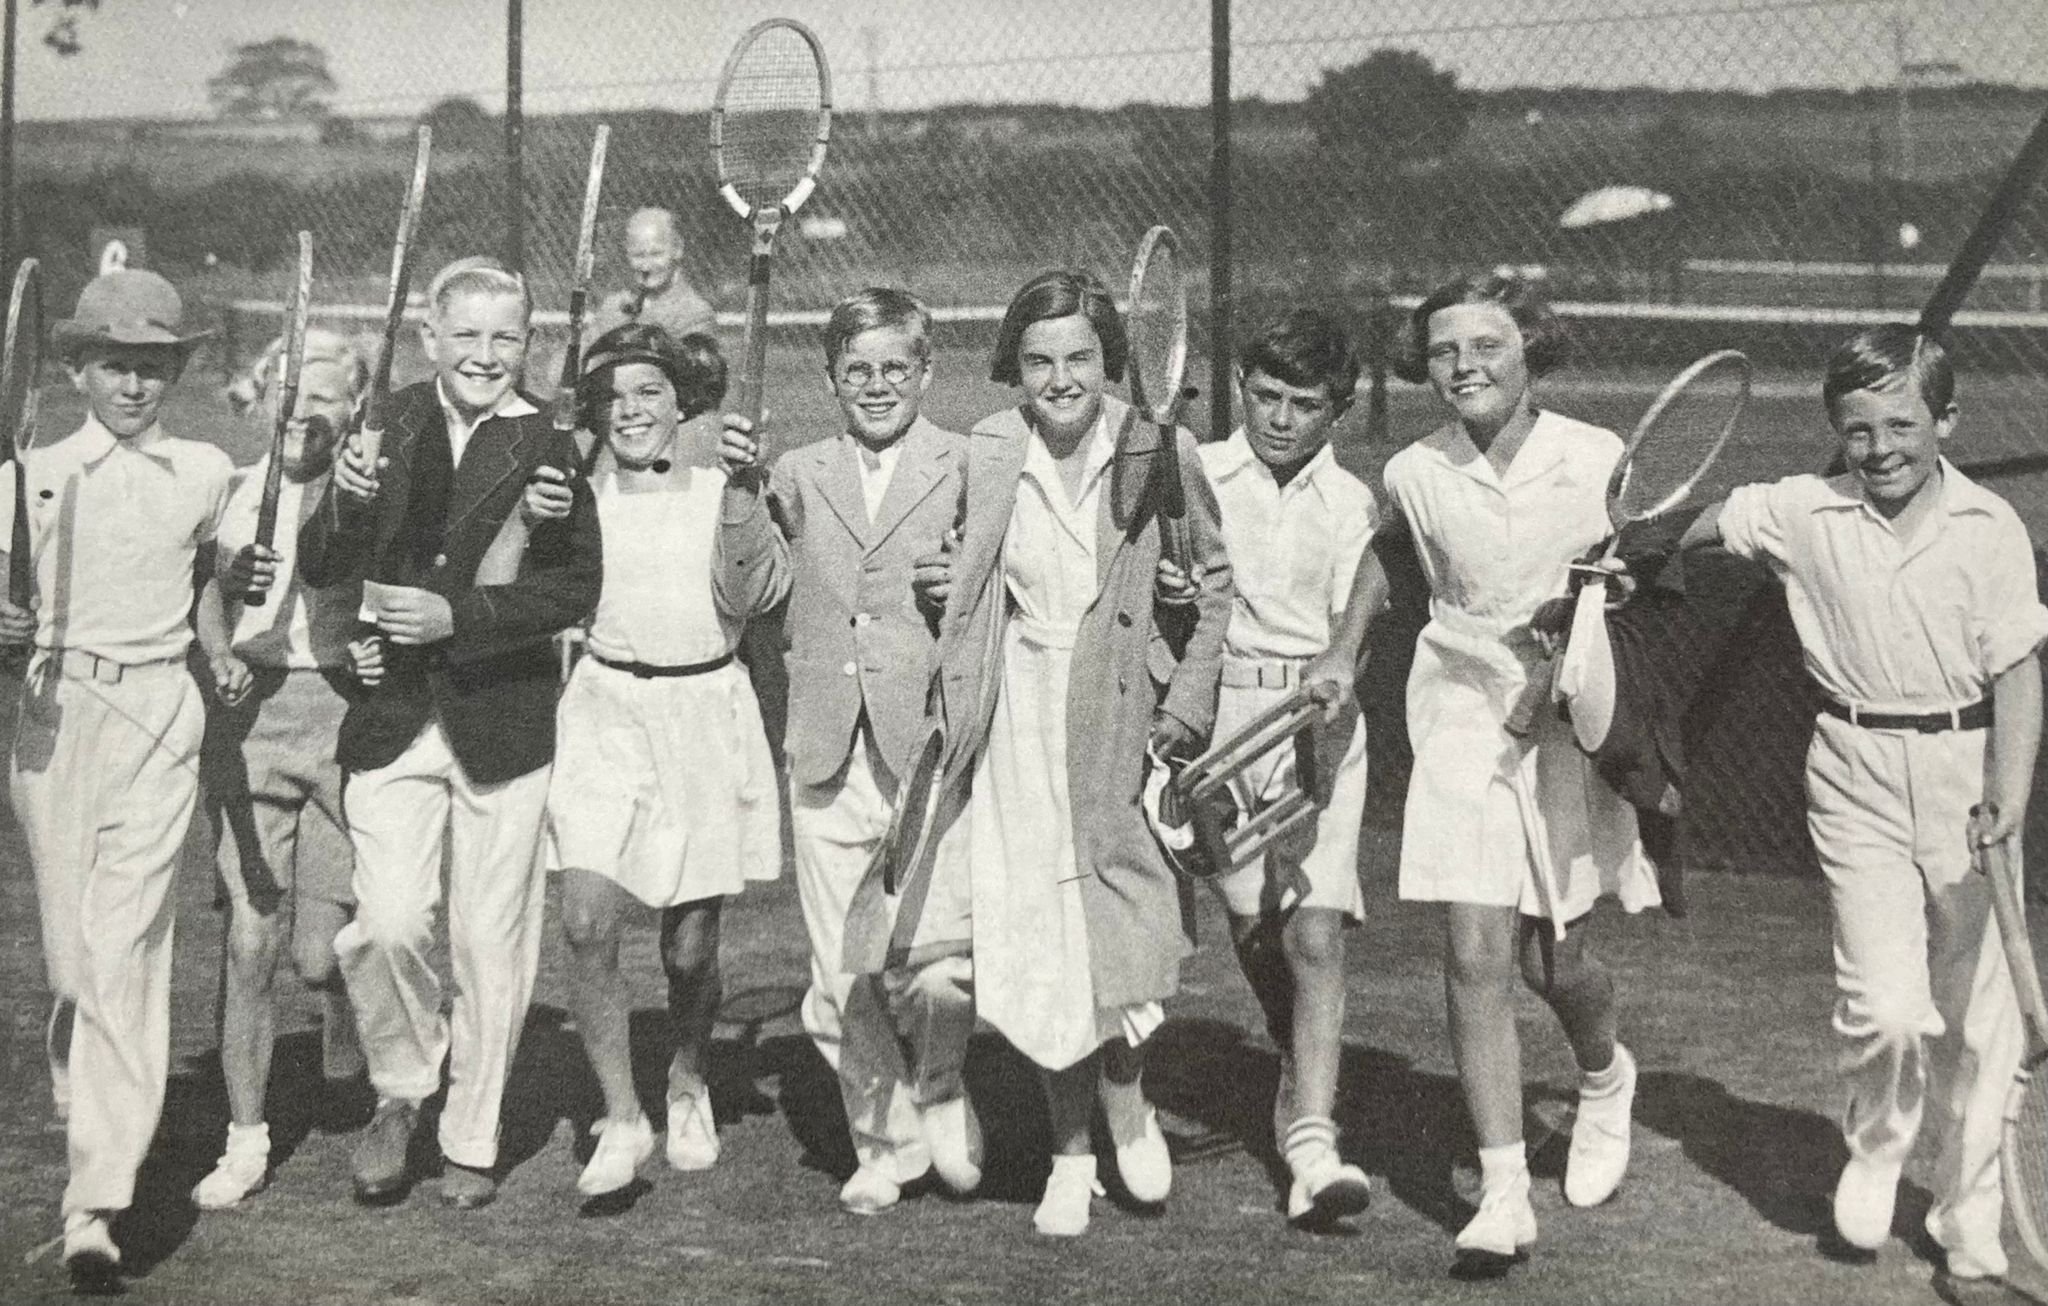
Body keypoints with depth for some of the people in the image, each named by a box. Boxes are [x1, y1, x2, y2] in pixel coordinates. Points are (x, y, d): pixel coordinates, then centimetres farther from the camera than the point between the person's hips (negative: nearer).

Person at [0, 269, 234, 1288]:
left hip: (161, 715, 0)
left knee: (123, 948, -10)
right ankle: (89, 1112, 29)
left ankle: (96, 1204, -13)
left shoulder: (205, 474, 8)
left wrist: (219, 651, 15)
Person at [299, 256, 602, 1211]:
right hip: (392, 719, 1)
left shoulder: (548, 444, -4)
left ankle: (472, 1142, 24)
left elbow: (578, 587, -8)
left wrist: (457, 615, -18)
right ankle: (400, 1088, 16)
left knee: (490, 943, 7)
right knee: (386, 924, -11)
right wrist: (349, 501, -20)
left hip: (503, 724, -1)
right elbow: (318, 569, 0)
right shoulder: (384, 428, 3)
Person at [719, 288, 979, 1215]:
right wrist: (742, 484, -3)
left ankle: (941, 1091, 18)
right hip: (828, 757, 3)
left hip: (933, 753, -3)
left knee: (935, 967, -13)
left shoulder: (972, 469, 3)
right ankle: (886, 1142, 26)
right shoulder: (798, 475, 14)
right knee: (842, 985, 7)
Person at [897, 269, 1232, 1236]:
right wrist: (941, 583, -4)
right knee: (1036, 941, 4)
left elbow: (1215, 578, 6)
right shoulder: (983, 456, 0)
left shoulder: (1158, 450, -5)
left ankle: (1123, 1099, 23)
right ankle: (1071, 1156, 19)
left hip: (1120, 720, -1)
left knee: (1118, 925, -7)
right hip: (1019, 718, 2)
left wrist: (1188, 700, 0)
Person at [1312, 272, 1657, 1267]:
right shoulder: (1413, 474, -4)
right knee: (1474, 957, -8)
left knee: (1555, 961, 5)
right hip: (1462, 710, 1)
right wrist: (1344, 649, 11)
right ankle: (1503, 1193, -2)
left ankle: (1605, 1076, 40)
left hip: (1574, 714, -1)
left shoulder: (1599, 462, -10)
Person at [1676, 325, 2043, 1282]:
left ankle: (1970, 1226, 26)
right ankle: (1875, 1148, 20)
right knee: (1886, 1007, -13)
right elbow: (1708, 523, 16)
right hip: (1857, 776, 0)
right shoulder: (1803, 514, -3)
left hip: (1965, 766, 0)